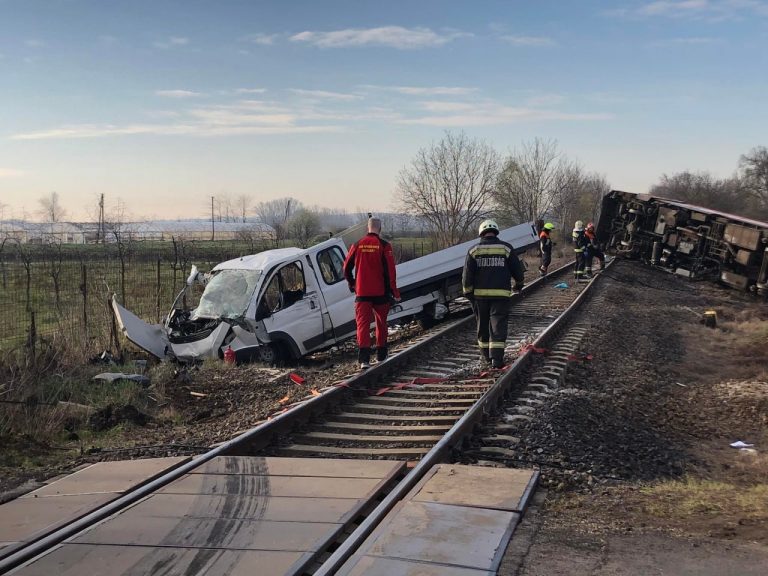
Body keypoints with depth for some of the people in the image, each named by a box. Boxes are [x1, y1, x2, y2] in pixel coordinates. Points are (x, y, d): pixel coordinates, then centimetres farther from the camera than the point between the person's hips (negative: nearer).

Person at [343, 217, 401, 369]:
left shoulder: (357, 245, 2)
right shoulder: (384, 246, -6)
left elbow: (347, 267, 10)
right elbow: (390, 271, -10)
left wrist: (351, 284, 26)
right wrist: (394, 291, -4)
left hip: (362, 293, 1)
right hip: (380, 292, -1)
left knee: (363, 323, -4)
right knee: (381, 323, 17)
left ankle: (364, 358, -18)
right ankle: (381, 354, 26)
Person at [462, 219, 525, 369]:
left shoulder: (474, 250, 2)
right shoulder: (506, 249, 1)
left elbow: (467, 275, -2)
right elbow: (518, 270, 5)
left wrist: (468, 293, 9)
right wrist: (519, 283, 24)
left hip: (480, 294, 1)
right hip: (501, 294, -1)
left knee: (483, 325, 15)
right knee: (498, 325, -1)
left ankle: (486, 354, 25)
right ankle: (497, 358, -9)